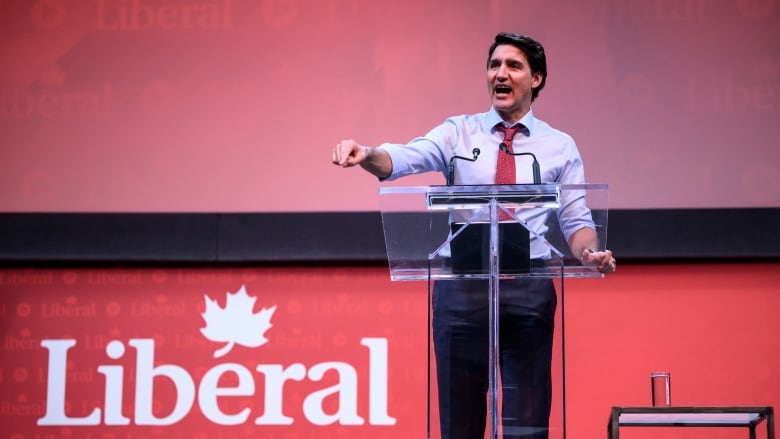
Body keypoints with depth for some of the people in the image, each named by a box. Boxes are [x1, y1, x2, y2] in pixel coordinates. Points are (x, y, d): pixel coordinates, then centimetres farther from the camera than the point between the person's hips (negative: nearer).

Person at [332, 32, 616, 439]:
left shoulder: (559, 146, 8)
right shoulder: (459, 133, 6)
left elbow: (576, 220, 7)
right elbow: (404, 158, -11)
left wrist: (590, 253, -15)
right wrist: (366, 155, -32)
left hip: (529, 289, 0)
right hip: (461, 286, 0)